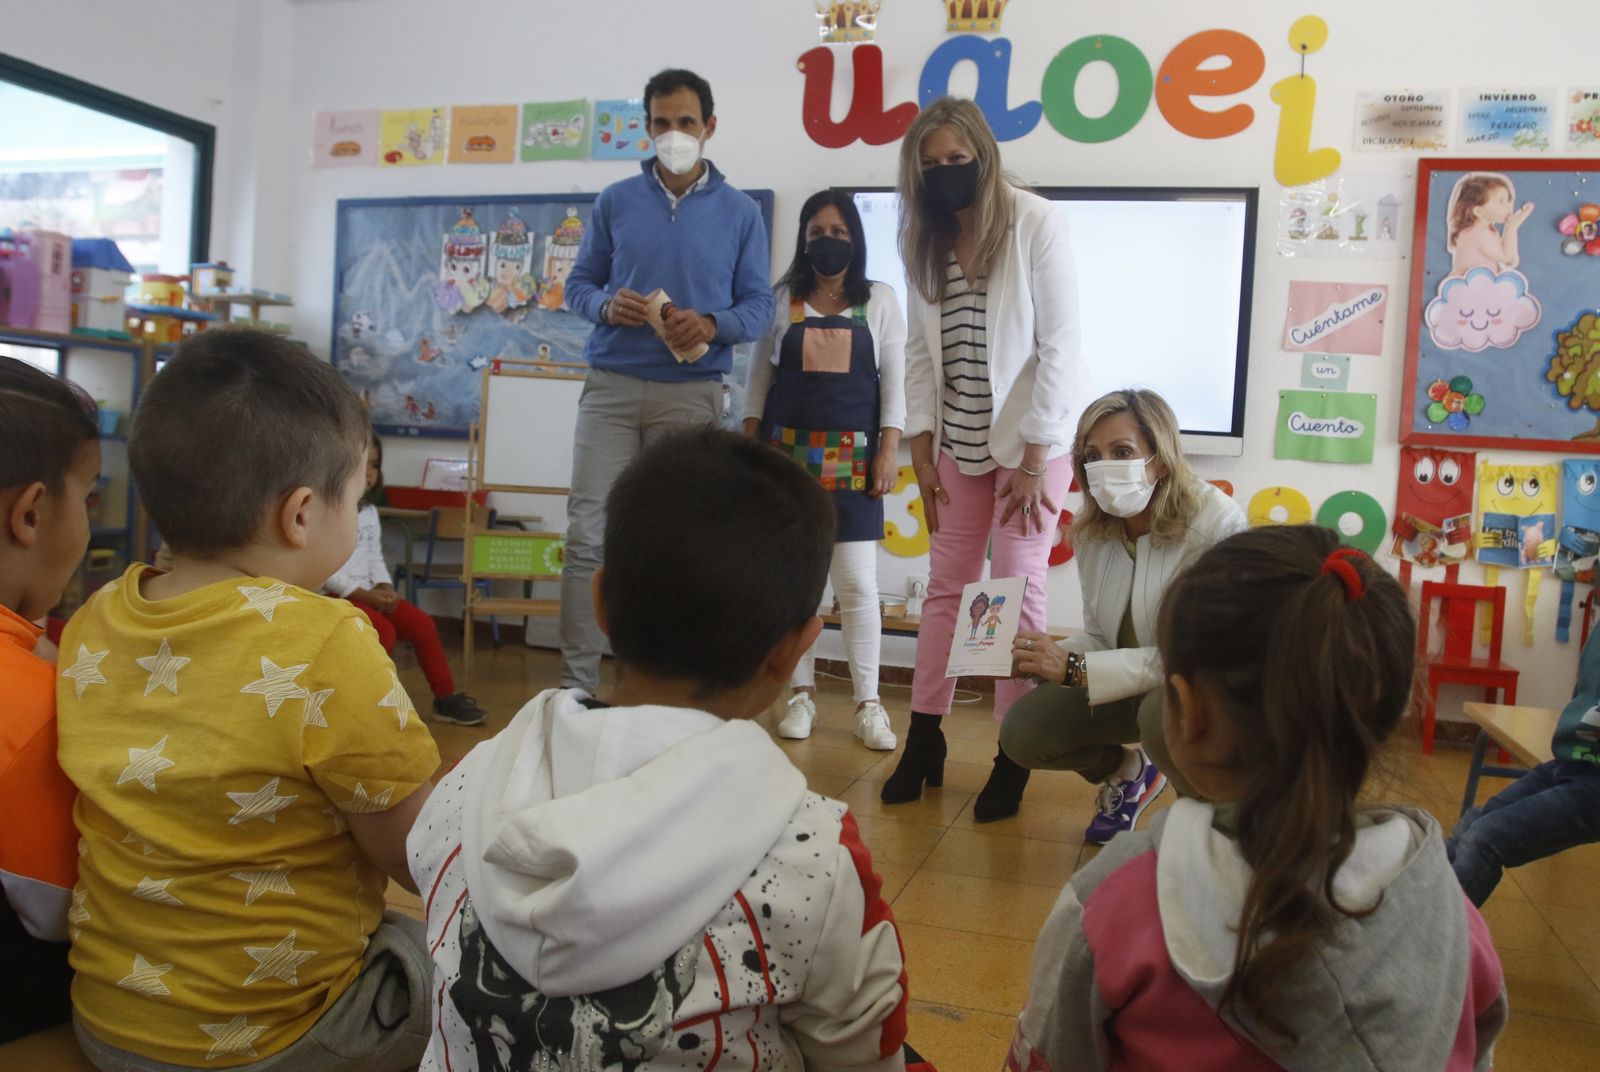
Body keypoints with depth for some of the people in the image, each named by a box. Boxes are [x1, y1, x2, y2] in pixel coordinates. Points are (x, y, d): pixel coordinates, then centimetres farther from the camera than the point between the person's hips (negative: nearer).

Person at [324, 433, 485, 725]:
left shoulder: (369, 511, 14)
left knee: (422, 623, -3)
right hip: (334, 596, -8)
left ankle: (446, 698, 6)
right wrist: (365, 595, -20)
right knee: (384, 632, -29)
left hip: (369, 593, 8)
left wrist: (385, 589, -6)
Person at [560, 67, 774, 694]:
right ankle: (577, 683, 0)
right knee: (589, 532, -6)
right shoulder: (615, 202, 10)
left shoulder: (740, 214, 8)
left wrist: (712, 325, -15)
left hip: (693, 393, 0)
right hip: (611, 386, 1)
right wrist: (607, 305, -11)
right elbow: (579, 284, 12)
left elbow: (759, 305, 5)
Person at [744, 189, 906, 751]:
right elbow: (759, 378, 10)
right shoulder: (781, 299, 10)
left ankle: (868, 703, 5)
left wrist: (889, 448, -5)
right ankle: (802, 694, 14)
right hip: (788, 448, 1)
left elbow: (894, 380, 4)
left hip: (852, 453, -1)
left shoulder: (880, 300, 8)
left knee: (857, 581, -3)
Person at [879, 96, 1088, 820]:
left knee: (1018, 591, -2)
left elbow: (1059, 344, -14)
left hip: (1032, 437, -5)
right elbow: (919, 352, 4)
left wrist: (1033, 460, -16)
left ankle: (1013, 759, 10)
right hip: (958, 442, 5)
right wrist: (923, 455, 1)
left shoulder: (1035, 223, -12)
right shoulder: (923, 240, 3)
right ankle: (923, 743, 19)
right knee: (945, 589, 8)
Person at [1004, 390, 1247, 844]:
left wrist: (1076, 668, -34)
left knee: (1163, 710, -38)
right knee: (1021, 731, -10)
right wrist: (1039, 659, -18)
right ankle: (1127, 773, 21)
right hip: (1134, 683, 6)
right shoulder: (1094, 530, -6)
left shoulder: (1216, 522, -26)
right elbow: (1100, 637, 3)